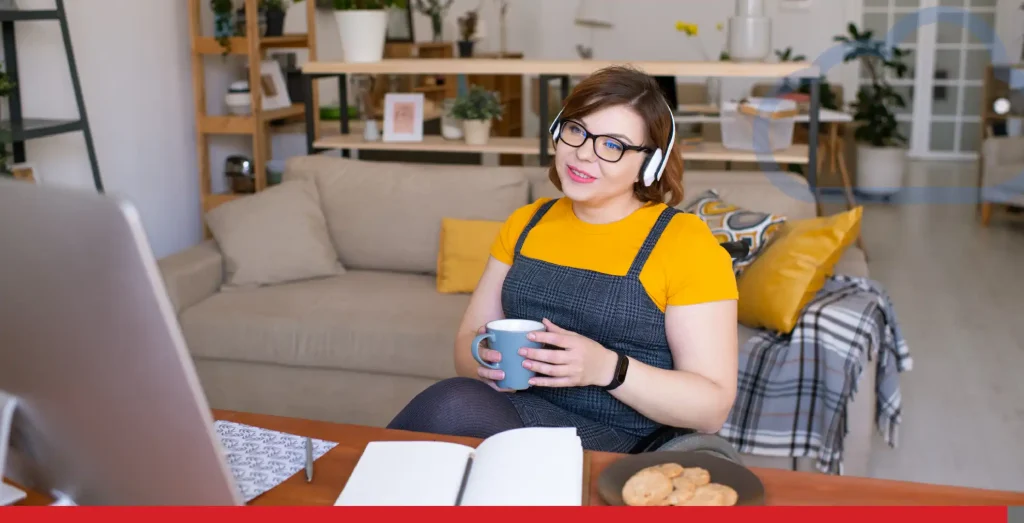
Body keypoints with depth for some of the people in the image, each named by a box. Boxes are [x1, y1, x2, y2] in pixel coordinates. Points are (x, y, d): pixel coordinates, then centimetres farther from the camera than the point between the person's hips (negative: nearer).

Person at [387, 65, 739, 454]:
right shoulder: (526, 222, 13)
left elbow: (712, 408, -6)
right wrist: (484, 360, -10)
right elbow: (468, 338, 15)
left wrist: (607, 368, -22)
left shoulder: (685, 243, -5)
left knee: (454, 407, -30)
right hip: (506, 411, 4)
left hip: (613, 444, -4)